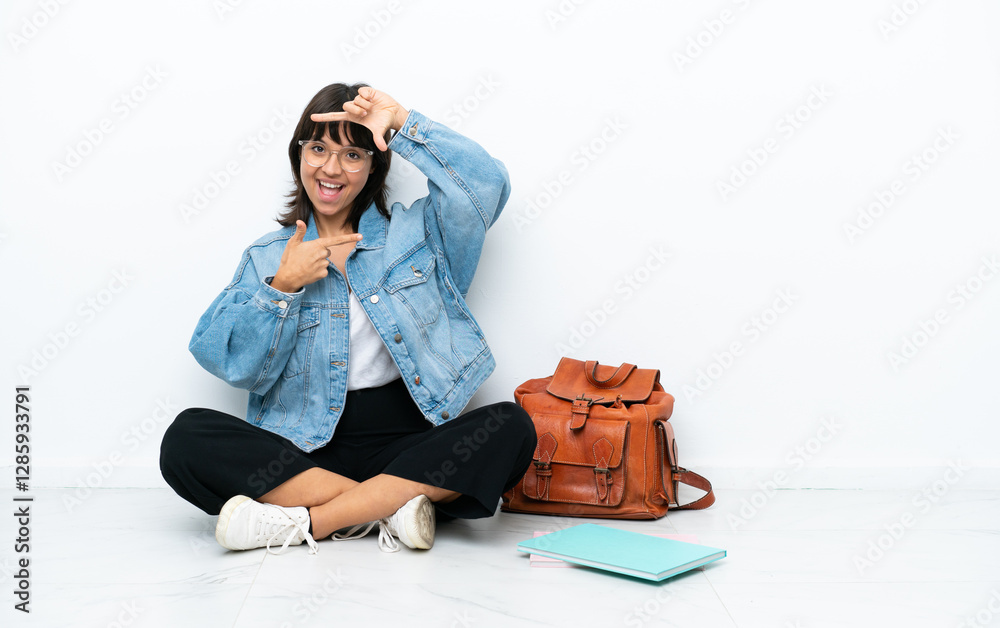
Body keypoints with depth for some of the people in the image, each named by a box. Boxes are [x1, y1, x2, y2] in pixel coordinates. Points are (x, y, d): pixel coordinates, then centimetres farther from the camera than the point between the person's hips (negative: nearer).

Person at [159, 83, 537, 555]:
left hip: (409, 443, 0)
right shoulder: (267, 258, 14)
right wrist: (283, 286, -9)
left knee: (511, 429, -29)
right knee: (186, 437, -24)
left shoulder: (414, 231, 12)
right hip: (306, 452, 1)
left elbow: (485, 185, -6)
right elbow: (233, 363, 3)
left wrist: (401, 121, -6)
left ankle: (302, 522, -27)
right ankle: (392, 505, -24)